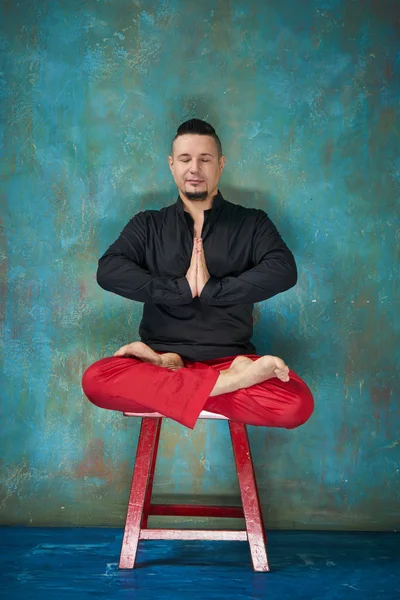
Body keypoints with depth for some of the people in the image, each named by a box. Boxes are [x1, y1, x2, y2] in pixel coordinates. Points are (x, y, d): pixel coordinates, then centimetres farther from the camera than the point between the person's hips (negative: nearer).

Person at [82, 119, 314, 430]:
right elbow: (108, 271, -4)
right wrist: (182, 288, -14)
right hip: (162, 354, 1)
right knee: (96, 380, -31)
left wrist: (211, 289, -16)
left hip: (231, 357, -1)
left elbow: (284, 271, -8)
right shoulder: (148, 225, 13)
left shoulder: (252, 223, 10)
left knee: (298, 402, -28)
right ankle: (227, 382, -29)